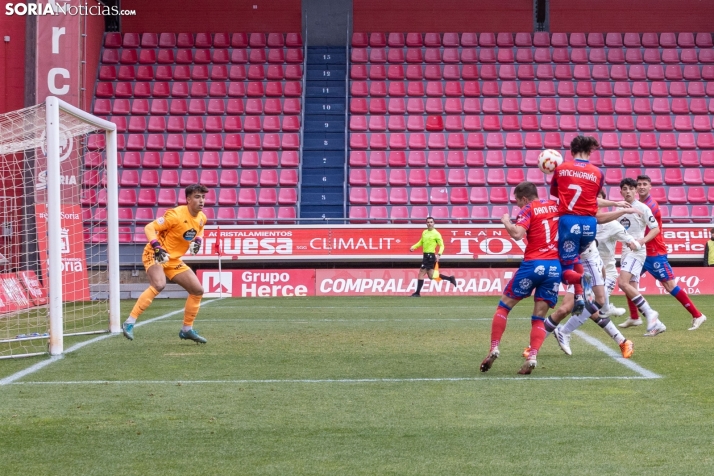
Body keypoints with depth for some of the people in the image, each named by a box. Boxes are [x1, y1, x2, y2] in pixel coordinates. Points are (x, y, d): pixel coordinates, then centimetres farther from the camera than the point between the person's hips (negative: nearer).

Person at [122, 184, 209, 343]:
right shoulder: (176, 215, -22)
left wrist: (198, 240, 3)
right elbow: (149, 228, -18)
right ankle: (129, 322, -31)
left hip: (174, 260, 8)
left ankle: (187, 329, 20)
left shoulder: (202, 218, 1)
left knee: (198, 290, 5)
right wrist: (157, 248, -31)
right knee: (159, 284, -35)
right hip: (155, 255, -8)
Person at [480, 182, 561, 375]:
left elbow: (517, 234, -18)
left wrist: (505, 221, -2)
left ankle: (494, 349, 3)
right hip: (555, 267, 4)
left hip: (533, 264, -4)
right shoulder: (555, 206, 13)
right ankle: (532, 357, -11)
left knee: (504, 305, 11)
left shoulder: (528, 210, -3)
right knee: (539, 317, 6)